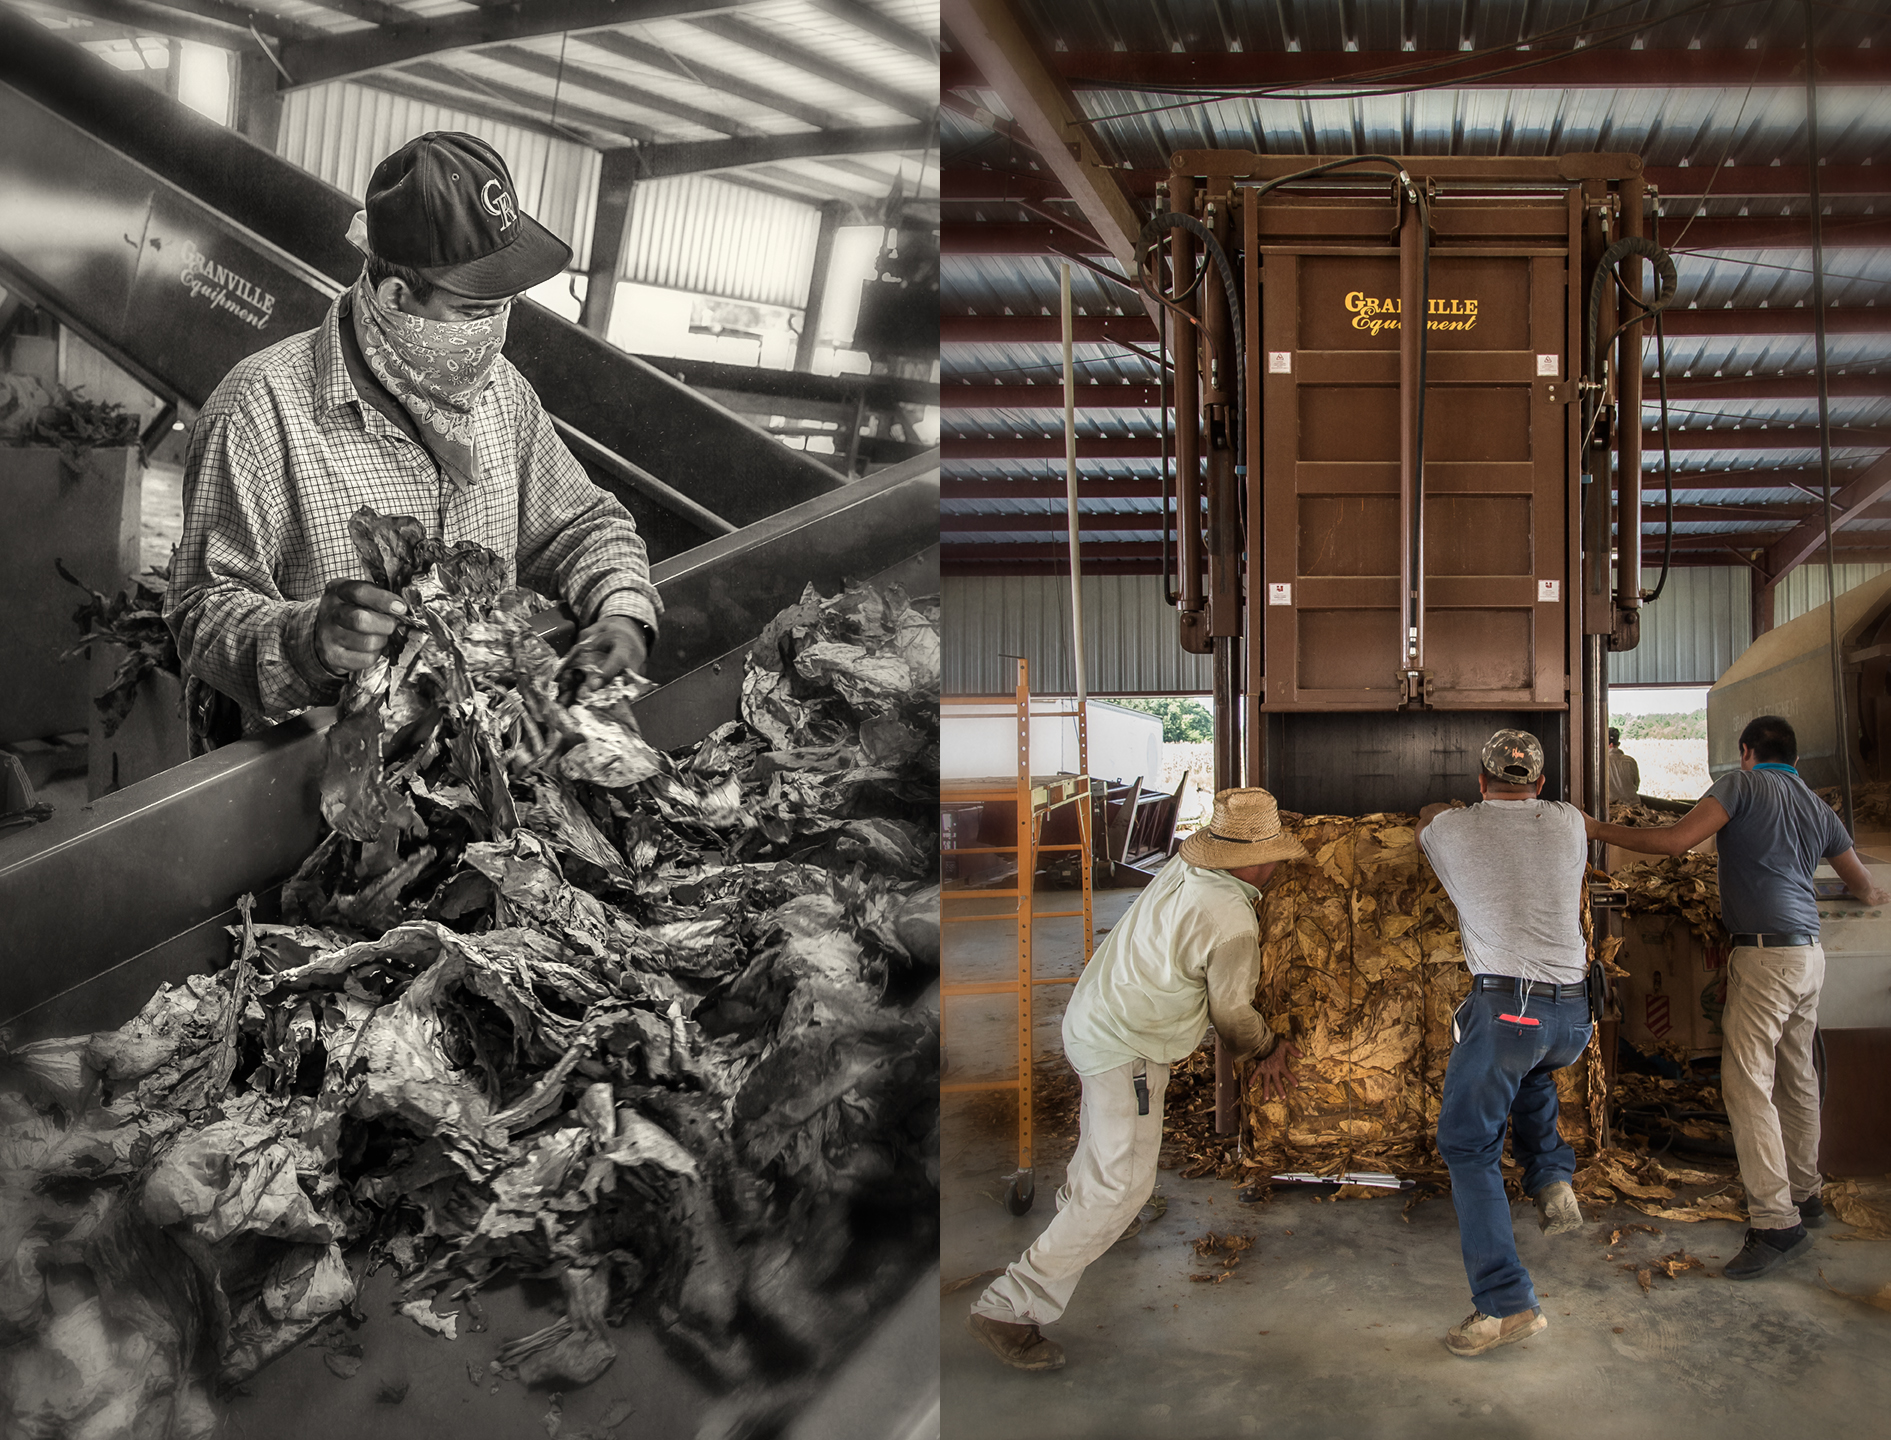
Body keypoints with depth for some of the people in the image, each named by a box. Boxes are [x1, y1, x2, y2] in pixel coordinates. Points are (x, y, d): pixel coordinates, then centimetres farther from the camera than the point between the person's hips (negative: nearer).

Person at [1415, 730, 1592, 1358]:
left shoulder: (1453, 829, 5)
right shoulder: (1568, 823, 11)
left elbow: (1426, 815, 31)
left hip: (1506, 1005, -5)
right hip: (1575, 1012, 5)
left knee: (1467, 1145, 2)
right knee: (1530, 1068, 38)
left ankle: (1506, 1301, -9)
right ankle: (1553, 1178, 20)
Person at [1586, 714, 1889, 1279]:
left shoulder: (1743, 784, -4)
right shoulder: (1818, 808, 17)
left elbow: (1675, 840, -16)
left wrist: (1601, 830, -7)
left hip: (1766, 954, -8)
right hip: (1810, 954, 8)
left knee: (1747, 1083, -11)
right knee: (1797, 1079, 17)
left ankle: (1776, 1221, -15)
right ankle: (1806, 1194, 27)